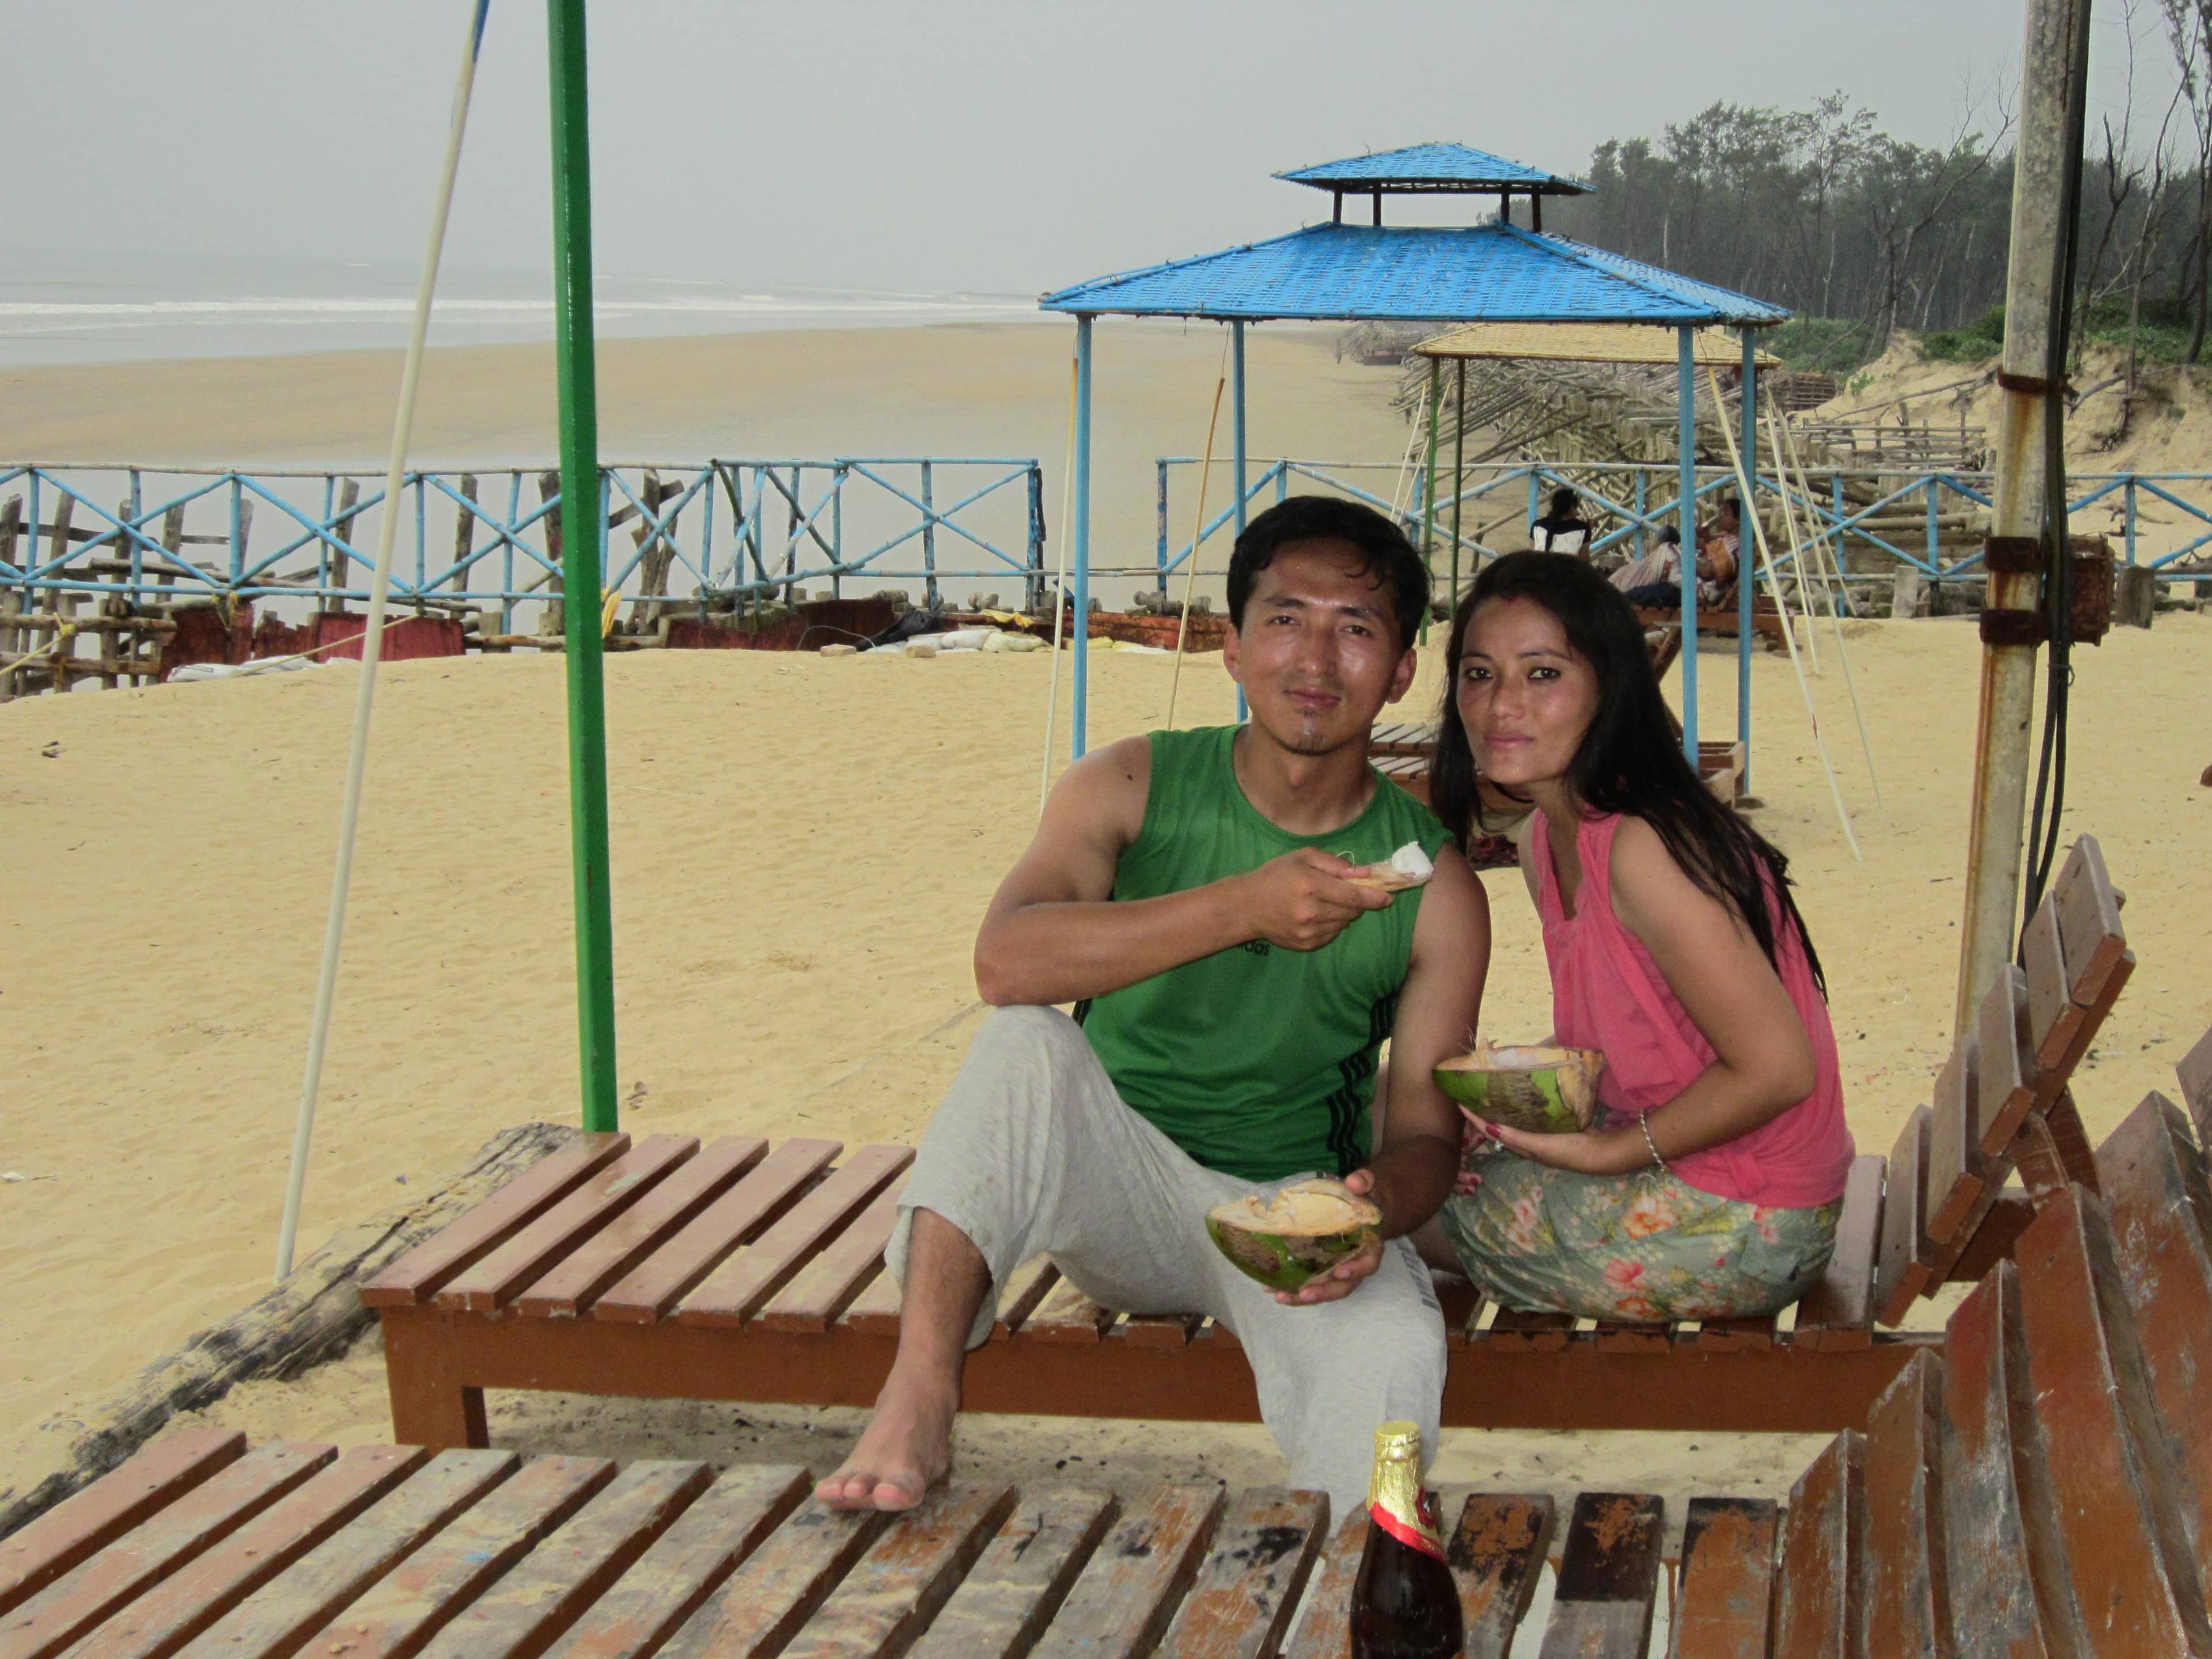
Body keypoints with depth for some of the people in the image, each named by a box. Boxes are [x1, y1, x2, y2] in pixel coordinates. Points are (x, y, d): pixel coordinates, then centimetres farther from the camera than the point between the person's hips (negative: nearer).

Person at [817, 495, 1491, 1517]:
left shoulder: (1434, 887, -2)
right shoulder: (1132, 789, -5)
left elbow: (1425, 1129, -1)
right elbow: (1004, 962, -24)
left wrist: (1377, 1206, -27)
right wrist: (1240, 908, -33)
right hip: (1114, 1183, 1)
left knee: (1393, 1347, -35)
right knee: (1026, 1042, -31)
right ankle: (916, 1404, -33)